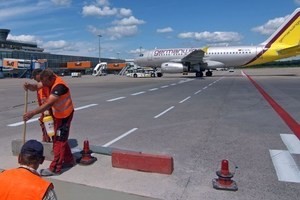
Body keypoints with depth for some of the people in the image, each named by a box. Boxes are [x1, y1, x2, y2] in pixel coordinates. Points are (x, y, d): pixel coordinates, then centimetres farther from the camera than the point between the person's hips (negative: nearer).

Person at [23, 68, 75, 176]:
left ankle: (55, 169, 4)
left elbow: (48, 104, -39)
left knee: (59, 141, -4)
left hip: (65, 115, -10)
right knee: (60, 138, 18)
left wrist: (32, 113, -43)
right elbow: (37, 87, -2)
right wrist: (29, 86, -26)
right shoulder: (51, 81, -3)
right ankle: (69, 160, 32)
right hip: (58, 114, 10)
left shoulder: (59, 86, -31)